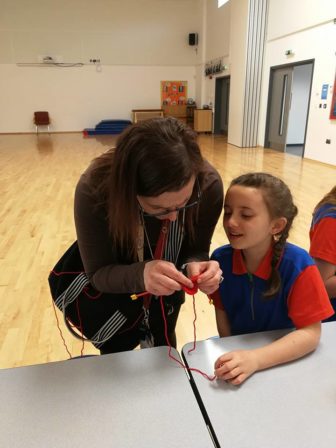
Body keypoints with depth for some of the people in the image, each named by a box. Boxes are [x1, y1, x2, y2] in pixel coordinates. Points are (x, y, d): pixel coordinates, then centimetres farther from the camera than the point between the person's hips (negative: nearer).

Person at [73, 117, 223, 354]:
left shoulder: (209, 184, -33)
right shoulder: (94, 189, -37)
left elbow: (196, 250, -19)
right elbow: (98, 273, -29)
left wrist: (194, 266, -43)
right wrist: (140, 274, -51)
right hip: (114, 281, -1)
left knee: (163, 345, 25)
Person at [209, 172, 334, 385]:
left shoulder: (298, 265, -21)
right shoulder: (221, 258, -13)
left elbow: (311, 333, -21)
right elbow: (221, 311, -2)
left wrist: (255, 359, -31)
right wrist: (232, 356, -11)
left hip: (285, 360, -1)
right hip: (237, 350, 2)